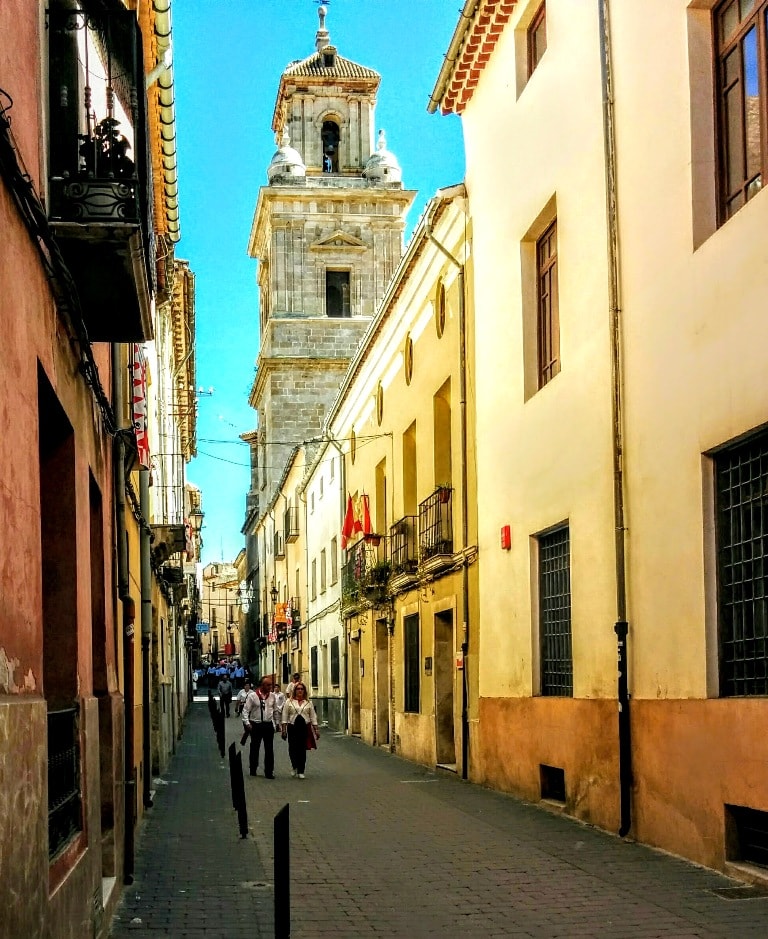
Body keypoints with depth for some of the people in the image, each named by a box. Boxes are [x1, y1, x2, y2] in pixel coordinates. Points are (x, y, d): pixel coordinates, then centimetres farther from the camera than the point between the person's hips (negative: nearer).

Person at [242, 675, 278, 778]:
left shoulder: (272, 696, 3)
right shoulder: (252, 696, -8)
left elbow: (276, 710, 14)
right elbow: (245, 710, -7)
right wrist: (247, 723, -14)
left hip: (268, 725, 3)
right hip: (256, 725, -3)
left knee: (269, 749, 3)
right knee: (254, 748, 9)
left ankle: (269, 772, 9)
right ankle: (253, 770, 23)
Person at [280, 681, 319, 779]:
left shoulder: (308, 703, 9)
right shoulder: (289, 702, 4)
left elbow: (313, 717, 10)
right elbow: (285, 716, 3)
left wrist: (316, 729, 6)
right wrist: (284, 729, -3)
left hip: (305, 728, 1)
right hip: (292, 727, -1)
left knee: (302, 750, 0)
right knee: (292, 748, -3)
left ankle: (301, 771, 10)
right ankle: (295, 767, 24)